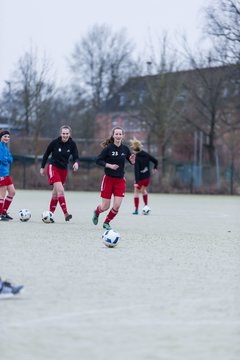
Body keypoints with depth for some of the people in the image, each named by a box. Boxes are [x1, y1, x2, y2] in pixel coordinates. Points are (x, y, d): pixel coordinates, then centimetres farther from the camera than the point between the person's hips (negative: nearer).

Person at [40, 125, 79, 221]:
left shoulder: (72, 144, -4)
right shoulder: (55, 142, -11)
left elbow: (75, 157, -7)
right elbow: (46, 154, 1)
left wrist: (76, 163, -30)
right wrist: (42, 167, 5)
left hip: (63, 170, 5)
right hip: (53, 167, -4)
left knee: (55, 193, 12)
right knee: (60, 190, -19)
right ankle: (66, 214, -25)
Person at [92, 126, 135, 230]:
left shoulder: (125, 149, 0)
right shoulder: (108, 148, -11)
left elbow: (131, 162, 12)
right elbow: (98, 160, -10)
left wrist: (132, 160, -11)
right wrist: (109, 165, -22)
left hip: (120, 180, 3)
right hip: (108, 179, -3)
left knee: (117, 206, -8)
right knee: (106, 207, 1)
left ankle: (106, 223, 17)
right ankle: (96, 212, 38)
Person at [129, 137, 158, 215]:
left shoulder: (136, 158, -19)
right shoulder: (146, 154, -2)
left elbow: (136, 170, -23)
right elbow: (156, 161, 4)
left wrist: (136, 182, -24)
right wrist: (155, 168, 25)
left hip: (140, 178, -6)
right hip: (147, 177, 6)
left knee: (136, 192, 8)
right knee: (144, 190, 28)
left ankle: (136, 209, 5)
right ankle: (146, 206, 26)